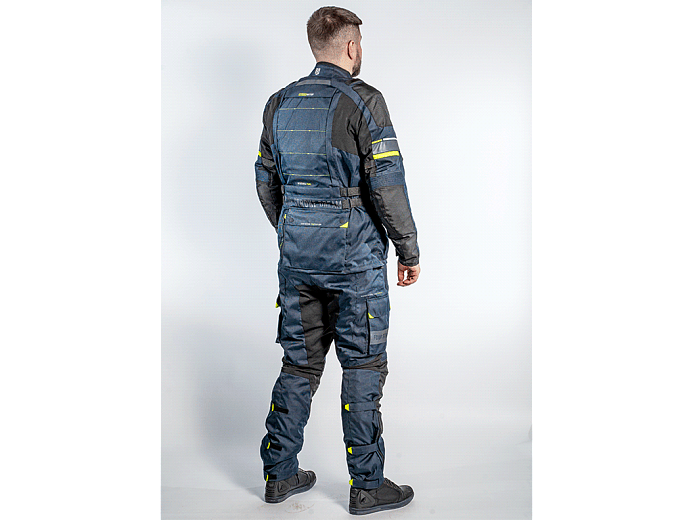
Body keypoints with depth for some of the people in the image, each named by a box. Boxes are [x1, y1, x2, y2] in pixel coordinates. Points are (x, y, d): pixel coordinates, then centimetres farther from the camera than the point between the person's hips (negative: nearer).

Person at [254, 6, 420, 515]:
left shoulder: (280, 104, 9)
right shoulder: (363, 101, -10)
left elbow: (266, 181, 15)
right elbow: (387, 184, -13)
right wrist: (410, 250, -4)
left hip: (297, 253, 6)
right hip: (354, 253, -6)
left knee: (300, 362, 15)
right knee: (364, 366, 4)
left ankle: (279, 473, 24)